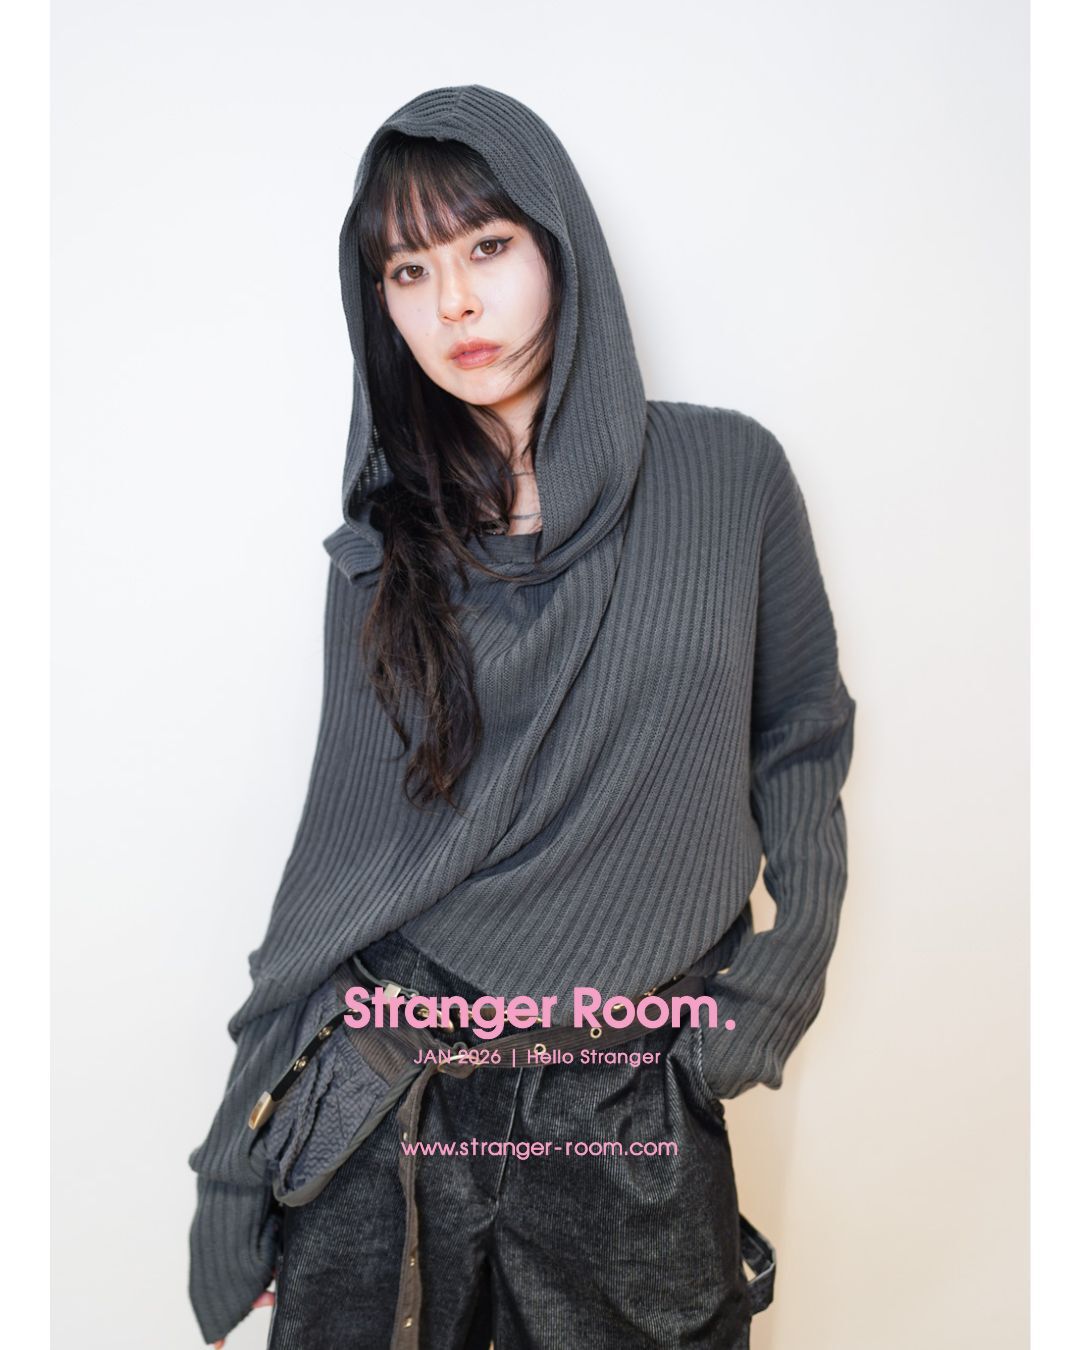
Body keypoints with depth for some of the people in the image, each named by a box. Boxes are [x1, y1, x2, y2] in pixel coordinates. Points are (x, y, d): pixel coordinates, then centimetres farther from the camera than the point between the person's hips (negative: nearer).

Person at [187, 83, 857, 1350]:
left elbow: (801, 733, 8)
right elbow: (348, 823, 3)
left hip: (638, 1101, 0)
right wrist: (249, 1144, 4)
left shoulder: (729, 474, -1)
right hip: (393, 1090, 1)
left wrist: (789, 967, -3)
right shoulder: (386, 532, 1)